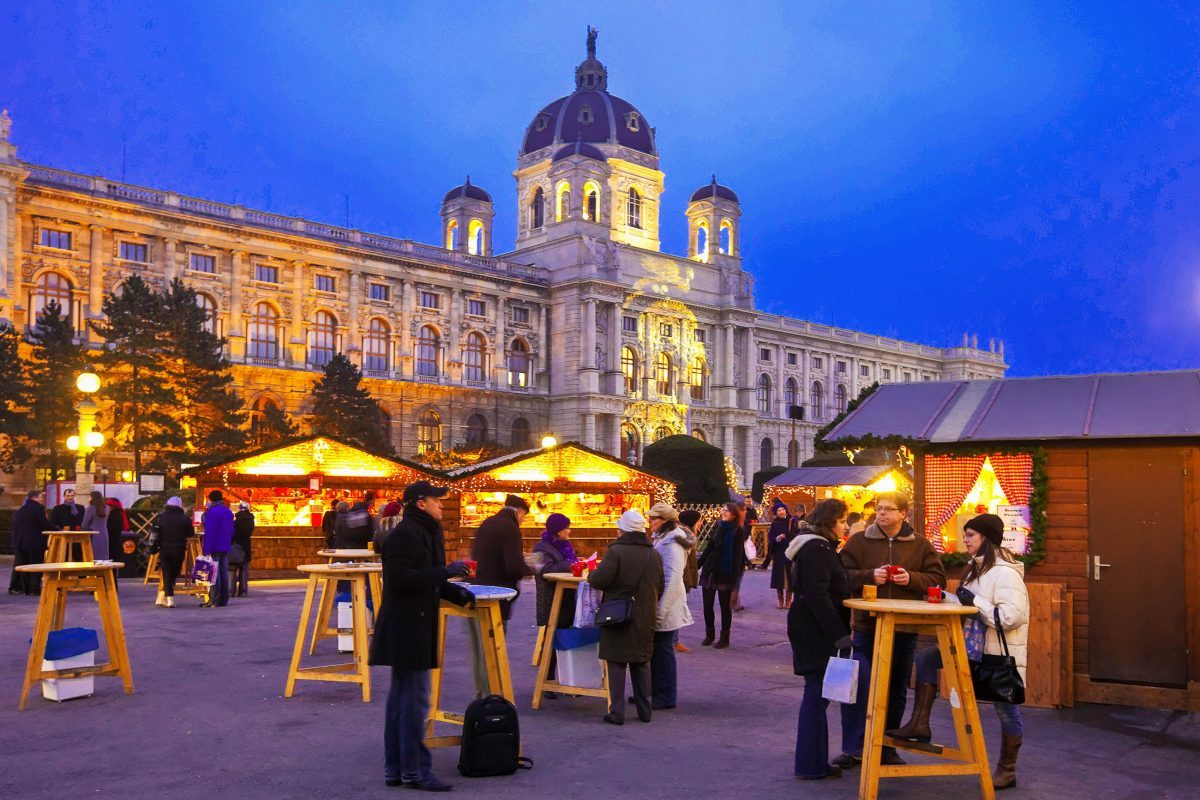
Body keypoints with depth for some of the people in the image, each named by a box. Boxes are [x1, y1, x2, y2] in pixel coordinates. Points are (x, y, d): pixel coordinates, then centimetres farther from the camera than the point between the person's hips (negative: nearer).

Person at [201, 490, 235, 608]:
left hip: (214, 549, -8)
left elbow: (209, 533, -17)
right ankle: (224, 600, 12)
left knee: (214, 574, -6)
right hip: (225, 548, 8)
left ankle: (214, 600, -7)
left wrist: (207, 550, -18)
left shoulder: (212, 512, -12)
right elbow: (231, 531, 18)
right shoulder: (229, 512, 15)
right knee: (224, 572, 10)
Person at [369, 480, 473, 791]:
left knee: (401, 699, 14)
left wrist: (458, 594, 7)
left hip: (416, 625, 10)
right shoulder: (403, 534, -16)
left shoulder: (427, 532, 15)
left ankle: (395, 769, 22)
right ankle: (415, 771, 6)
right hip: (406, 627, -10)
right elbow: (401, 578, -25)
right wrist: (446, 571, -22)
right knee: (414, 701, -4)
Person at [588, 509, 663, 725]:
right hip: (645, 618, 5)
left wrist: (591, 574, 3)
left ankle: (617, 713, 3)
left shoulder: (616, 551, -15)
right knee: (642, 663, 15)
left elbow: (599, 580, -18)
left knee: (617, 663, 3)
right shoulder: (654, 555, 5)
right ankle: (644, 710, 20)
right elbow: (660, 588, 11)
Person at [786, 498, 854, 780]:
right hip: (815, 632, -10)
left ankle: (814, 762, 21)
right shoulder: (816, 549, -16)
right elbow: (817, 596, -23)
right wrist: (839, 633, -25)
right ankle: (811, 765, 2)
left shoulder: (820, 547, 17)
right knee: (817, 695, -5)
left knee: (817, 694, 13)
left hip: (815, 631, 10)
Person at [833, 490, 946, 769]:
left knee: (896, 691, 12)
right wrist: (870, 576, -18)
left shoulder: (921, 545, 5)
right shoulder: (859, 542, 1)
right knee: (857, 686, -8)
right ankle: (853, 748, 4)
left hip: (904, 630, 2)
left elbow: (937, 579, 3)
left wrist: (911, 579, -13)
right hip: (866, 628, -2)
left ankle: (887, 748, 26)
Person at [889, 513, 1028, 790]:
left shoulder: (1004, 573, -20)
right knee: (926, 658, -1)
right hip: (977, 646, 9)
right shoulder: (978, 568, 10)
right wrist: (956, 600, 0)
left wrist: (974, 601, -25)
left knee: (1006, 710, 6)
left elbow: (1011, 617, -29)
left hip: (1003, 652, -9)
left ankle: (1007, 770, 22)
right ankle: (920, 723, 1)